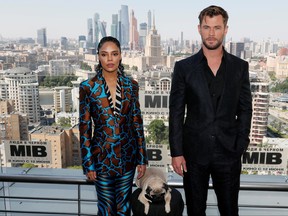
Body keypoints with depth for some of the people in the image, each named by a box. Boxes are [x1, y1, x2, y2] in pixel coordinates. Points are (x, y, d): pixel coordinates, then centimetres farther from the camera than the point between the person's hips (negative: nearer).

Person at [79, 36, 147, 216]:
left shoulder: (131, 85, 0)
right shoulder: (87, 87, -7)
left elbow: (138, 123, 3)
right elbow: (85, 128, -4)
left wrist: (142, 158, 2)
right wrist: (88, 163, -5)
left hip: (127, 155, 2)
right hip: (102, 157, -2)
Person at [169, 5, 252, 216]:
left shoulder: (240, 67, 3)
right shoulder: (184, 67, -1)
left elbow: (245, 110, 5)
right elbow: (176, 113, -2)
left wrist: (240, 146, -2)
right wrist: (176, 152, -6)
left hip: (229, 153, 1)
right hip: (194, 152, 0)